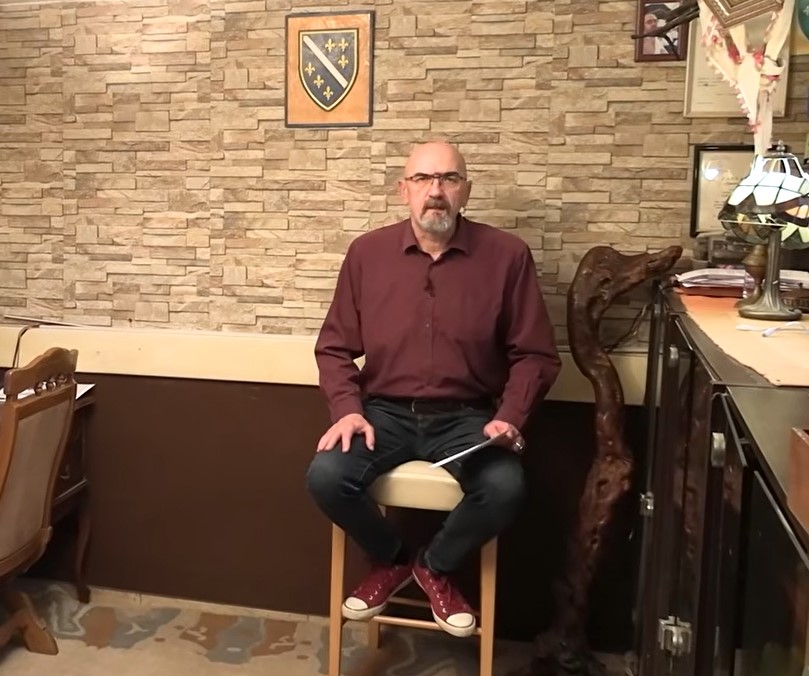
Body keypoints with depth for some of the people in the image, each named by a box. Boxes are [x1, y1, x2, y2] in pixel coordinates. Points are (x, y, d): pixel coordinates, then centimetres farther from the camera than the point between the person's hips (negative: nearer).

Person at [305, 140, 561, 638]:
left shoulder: (507, 255, -3)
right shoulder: (367, 252, 1)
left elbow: (536, 354, 1)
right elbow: (335, 347, 6)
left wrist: (509, 417, -14)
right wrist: (347, 409, -10)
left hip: (466, 416, -1)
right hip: (386, 412, 1)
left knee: (506, 489, -29)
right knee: (326, 477, -24)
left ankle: (436, 567, 7)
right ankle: (390, 559, 10)